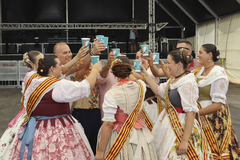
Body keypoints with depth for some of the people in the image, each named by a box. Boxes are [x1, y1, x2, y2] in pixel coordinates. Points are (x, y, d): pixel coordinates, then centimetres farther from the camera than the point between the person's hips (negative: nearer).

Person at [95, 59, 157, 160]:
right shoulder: (141, 86, -7)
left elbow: (108, 125, -21)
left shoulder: (111, 94, -21)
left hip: (119, 136, -5)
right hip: (140, 135, 5)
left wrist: (100, 151, -14)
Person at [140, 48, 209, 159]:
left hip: (180, 128, -9)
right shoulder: (173, 80, 6)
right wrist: (146, 75, 16)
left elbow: (191, 113, -25)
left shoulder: (188, 83, -22)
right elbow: (159, 91, 22)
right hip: (168, 124, 9)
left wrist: (185, 141, -26)